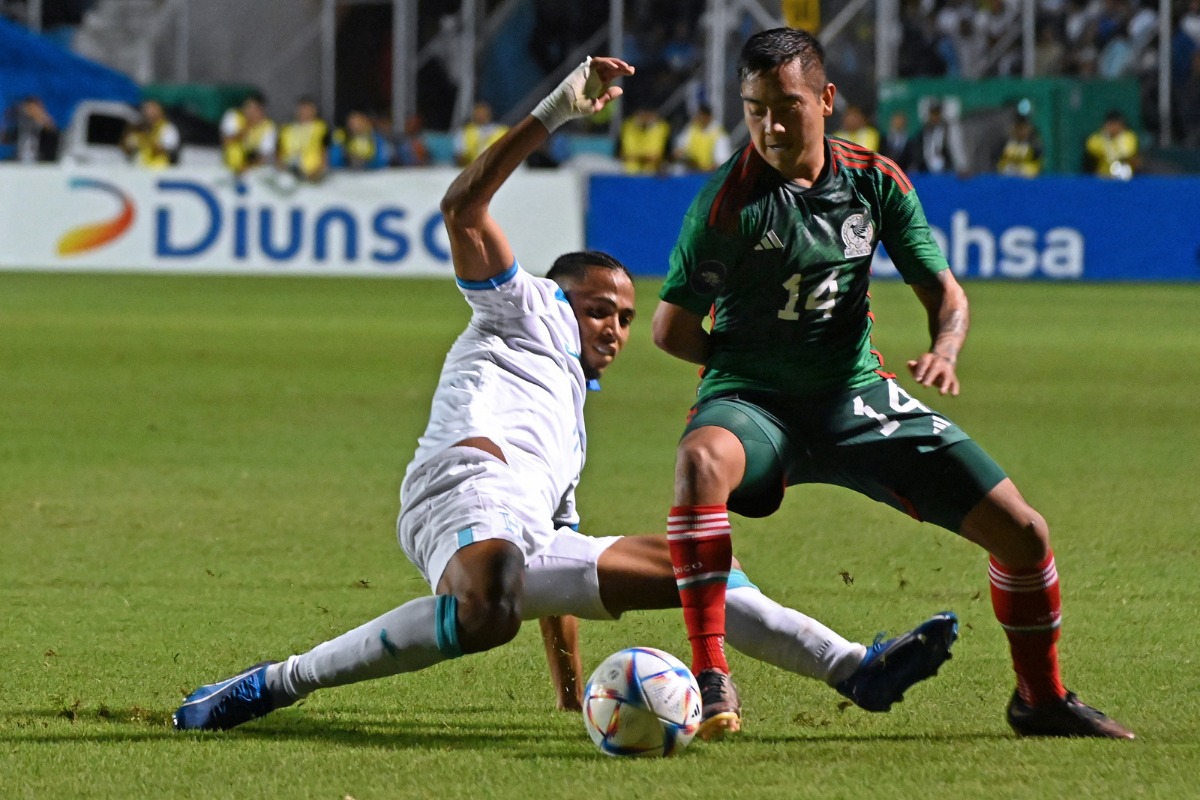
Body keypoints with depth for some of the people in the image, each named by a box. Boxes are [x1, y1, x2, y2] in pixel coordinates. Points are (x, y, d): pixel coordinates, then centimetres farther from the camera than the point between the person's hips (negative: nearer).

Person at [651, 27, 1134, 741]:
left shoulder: (875, 181, 1)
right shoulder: (729, 200, -12)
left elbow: (942, 289, 6)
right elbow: (672, 329, -7)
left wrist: (945, 348, -14)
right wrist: (756, 364, -6)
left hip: (857, 397, 4)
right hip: (752, 400, -4)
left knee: (1022, 530, -5)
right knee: (702, 460, -42)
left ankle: (1042, 699, 21)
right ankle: (711, 678, -38)